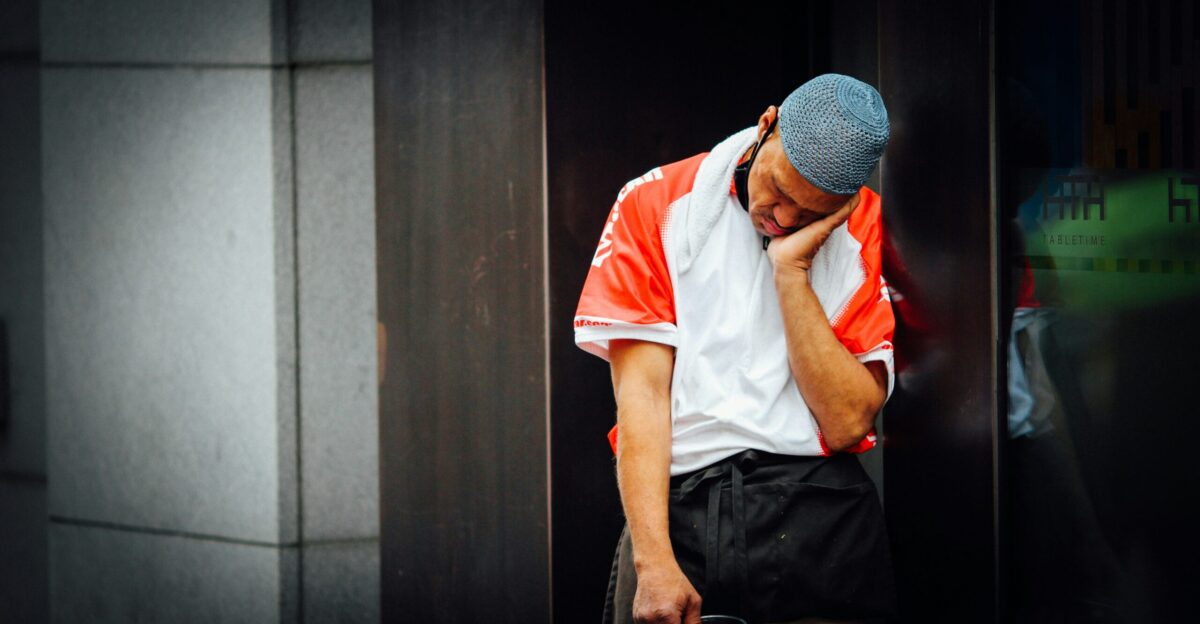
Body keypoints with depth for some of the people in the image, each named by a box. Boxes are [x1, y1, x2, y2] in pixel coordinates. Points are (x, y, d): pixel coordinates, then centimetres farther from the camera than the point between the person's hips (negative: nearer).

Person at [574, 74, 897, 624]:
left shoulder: (867, 233, 4)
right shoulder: (655, 204, 4)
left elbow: (848, 423, -4)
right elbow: (641, 390, -4)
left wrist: (792, 271, -9)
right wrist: (654, 562, -14)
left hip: (816, 513, 0)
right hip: (675, 508, 0)